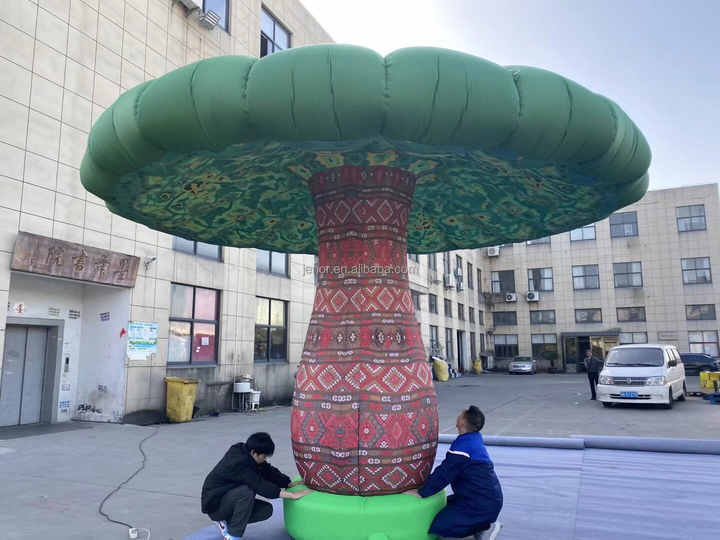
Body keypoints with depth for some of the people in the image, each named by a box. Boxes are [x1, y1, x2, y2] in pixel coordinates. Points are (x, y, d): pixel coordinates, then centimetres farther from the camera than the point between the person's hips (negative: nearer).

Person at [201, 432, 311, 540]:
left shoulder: (245, 453, -4)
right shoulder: (238, 463, -30)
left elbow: (268, 472, 1)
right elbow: (260, 485, -34)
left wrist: (291, 483, -9)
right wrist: (292, 495, -34)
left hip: (230, 498, 9)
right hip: (215, 504, -9)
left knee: (267, 509, -6)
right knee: (247, 491, -33)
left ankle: (227, 522, 8)